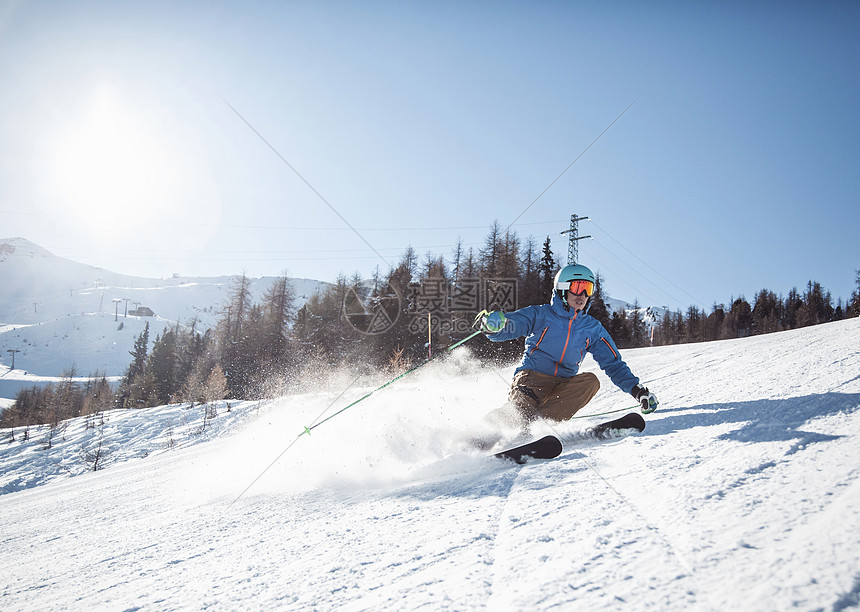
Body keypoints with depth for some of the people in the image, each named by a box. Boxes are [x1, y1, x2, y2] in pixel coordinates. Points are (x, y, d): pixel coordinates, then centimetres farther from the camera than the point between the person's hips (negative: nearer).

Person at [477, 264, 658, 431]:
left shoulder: (593, 328, 14)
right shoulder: (540, 314, 3)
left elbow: (614, 364, 15)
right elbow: (502, 330, -6)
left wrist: (638, 391, 2)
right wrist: (492, 324, -32)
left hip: (564, 387, 4)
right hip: (532, 377, -3)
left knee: (590, 381, -29)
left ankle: (540, 421, -37)